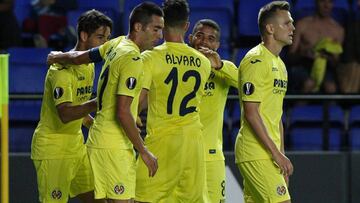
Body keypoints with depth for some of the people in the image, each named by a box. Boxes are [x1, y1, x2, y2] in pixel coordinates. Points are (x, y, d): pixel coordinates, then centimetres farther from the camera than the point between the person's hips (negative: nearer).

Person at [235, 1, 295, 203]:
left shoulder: (279, 64, 19)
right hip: (255, 153, -9)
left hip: (270, 153, 9)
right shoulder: (256, 61, -11)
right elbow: (251, 113, -17)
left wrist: (282, 154, 18)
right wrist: (276, 153, -18)